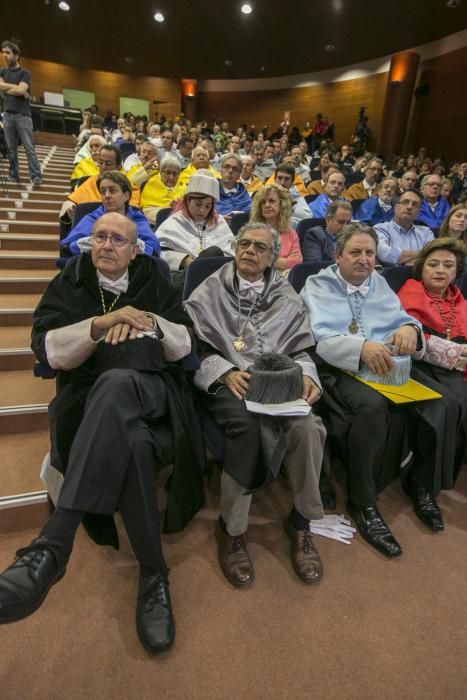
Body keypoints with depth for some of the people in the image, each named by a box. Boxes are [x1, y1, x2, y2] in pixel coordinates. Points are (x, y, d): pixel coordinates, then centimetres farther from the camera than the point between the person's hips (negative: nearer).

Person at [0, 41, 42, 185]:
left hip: (23, 114, -4)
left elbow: (21, 90, -10)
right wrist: (16, 87, -4)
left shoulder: (25, 73, 4)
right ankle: (13, 176, 7)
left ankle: (36, 176, -13)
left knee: (29, 148, -9)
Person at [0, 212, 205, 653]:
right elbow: (47, 350, -1)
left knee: (115, 382, -41)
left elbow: (184, 346, 7)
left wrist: (149, 322, -14)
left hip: (150, 390, 0)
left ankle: (52, 546, -44)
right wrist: (100, 323, -17)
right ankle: (153, 572, -26)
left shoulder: (153, 282, 16)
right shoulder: (70, 283, 14)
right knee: (133, 443, -39)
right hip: (89, 401, 1)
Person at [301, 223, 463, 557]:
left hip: (391, 366, 6)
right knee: (372, 406, -36)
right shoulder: (319, 286, 4)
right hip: (340, 368, -5)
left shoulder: (380, 284, 23)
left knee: (445, 403, -15)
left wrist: (410, 328, -9)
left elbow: (404, 320, 16)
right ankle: (363, 502, -15)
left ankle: (423, 483, 8)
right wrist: (361, 347, -27)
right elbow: (318, 337, -12)